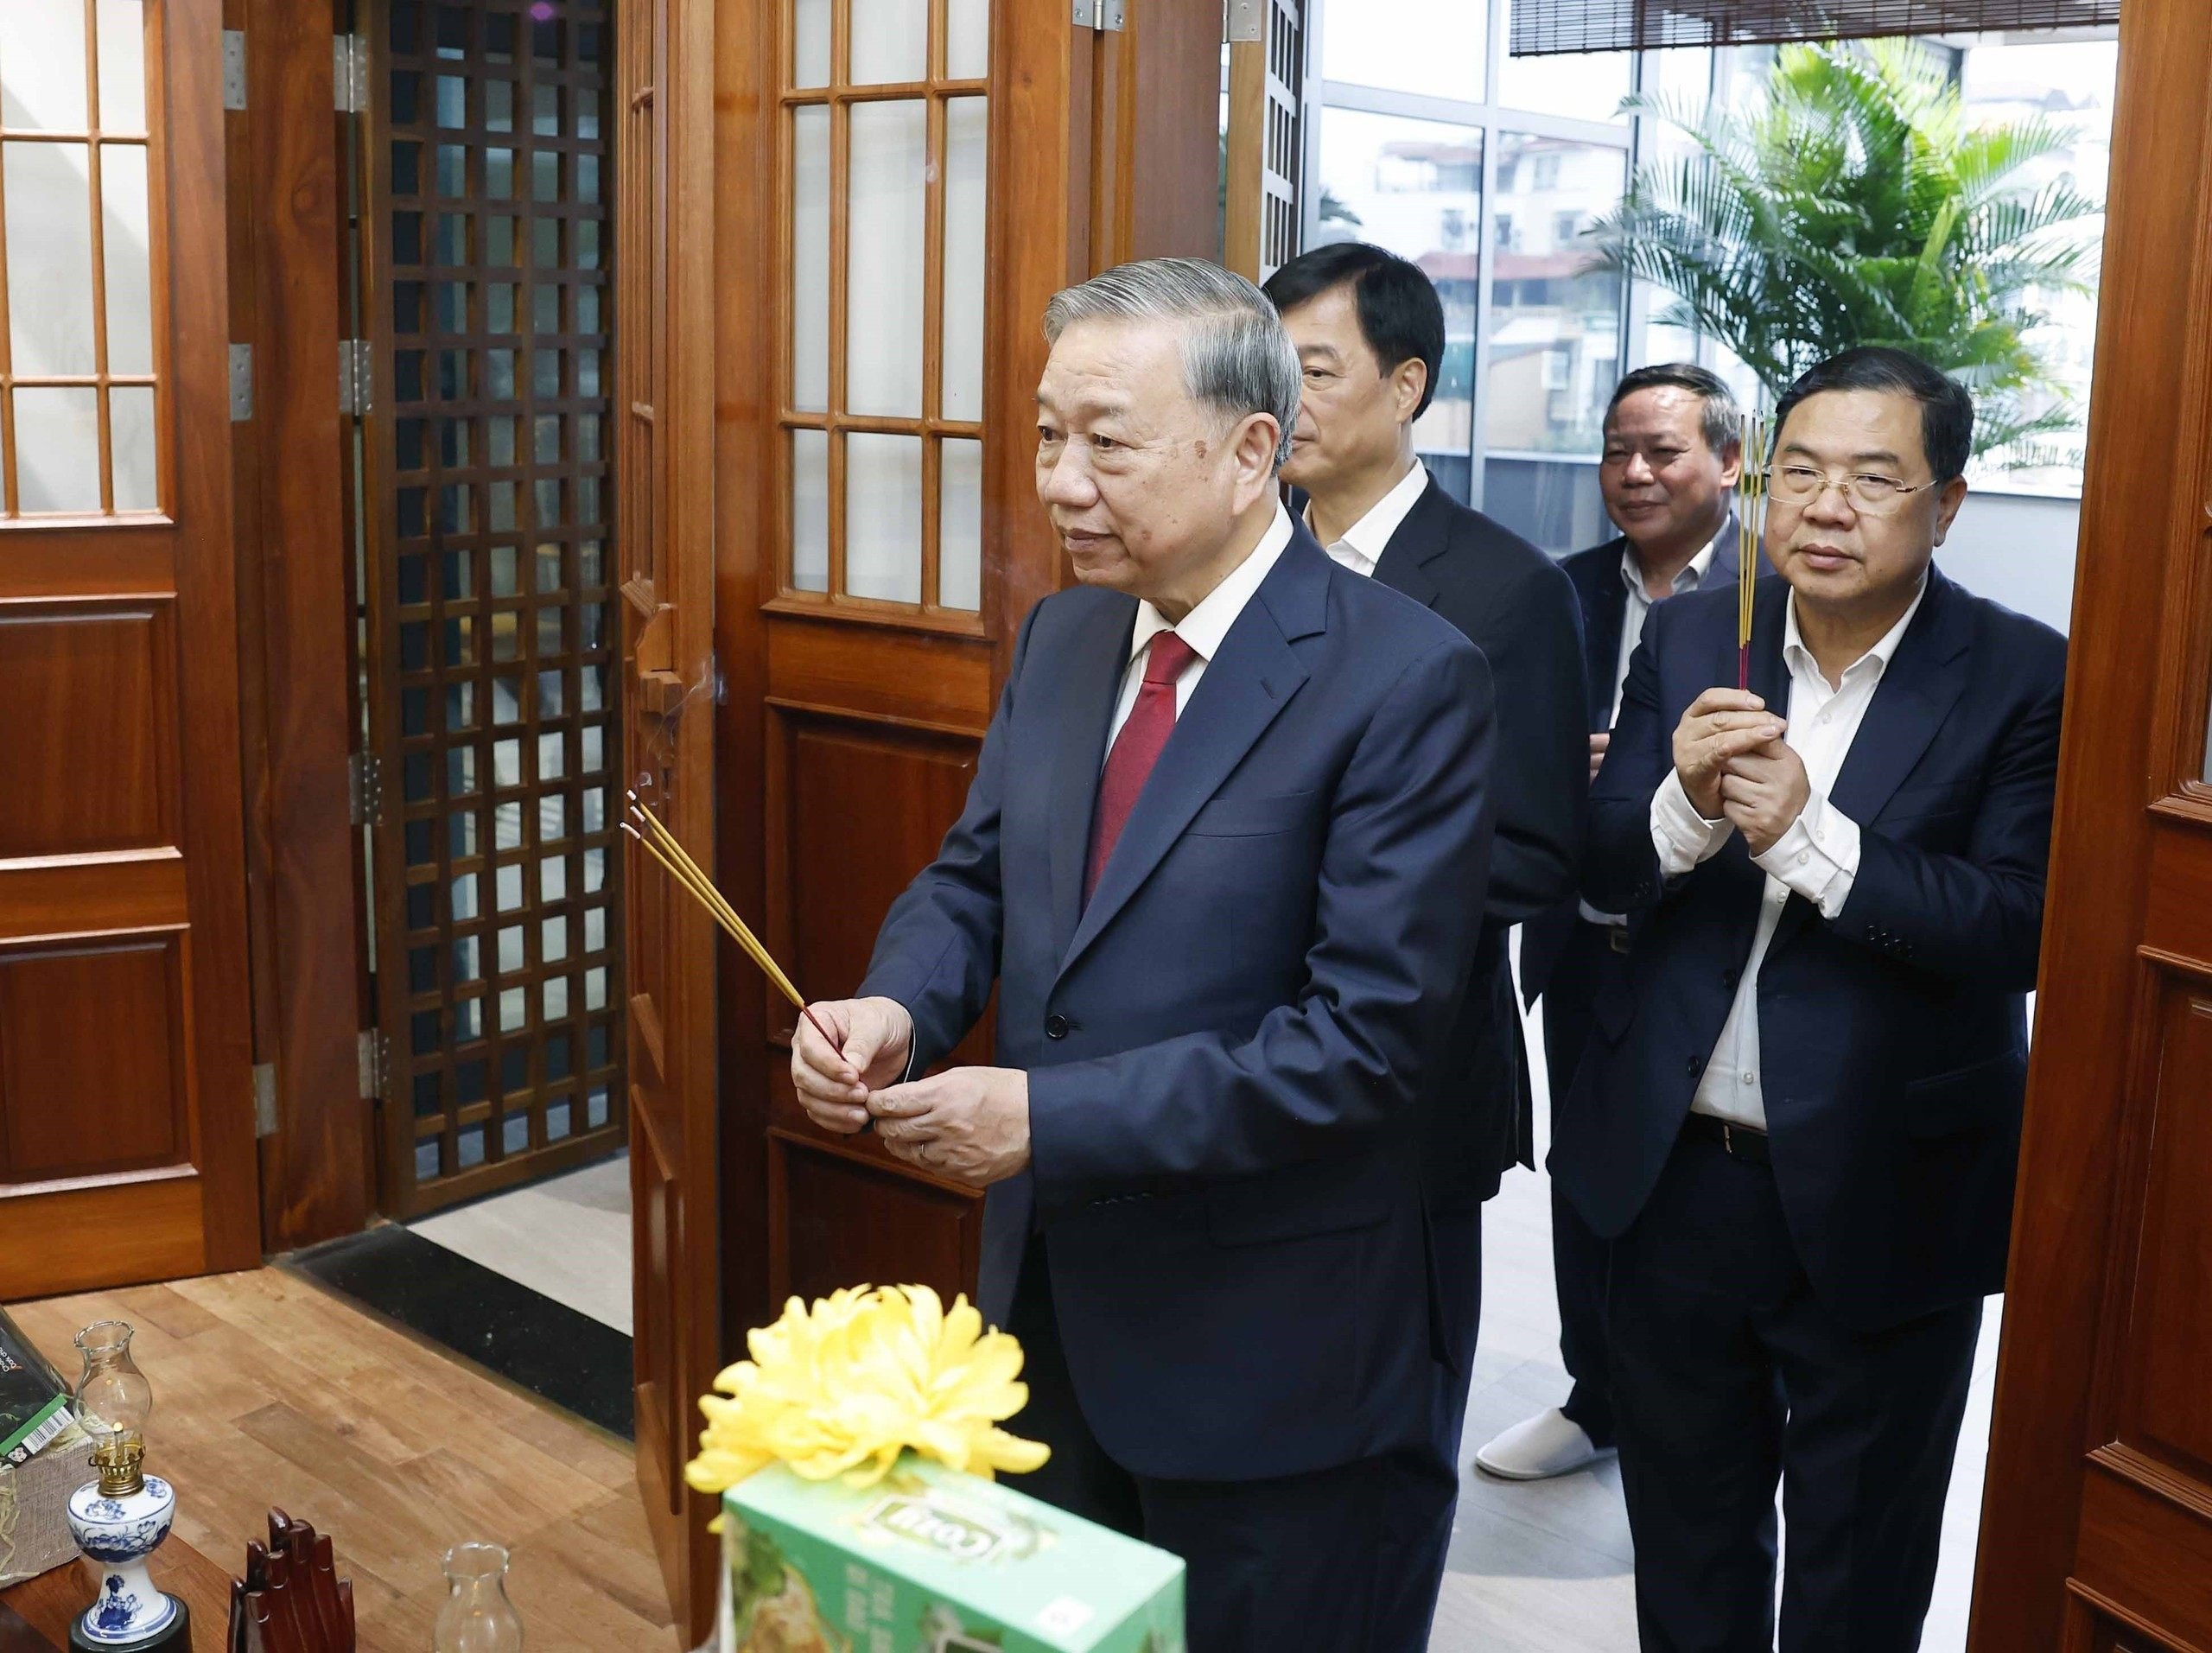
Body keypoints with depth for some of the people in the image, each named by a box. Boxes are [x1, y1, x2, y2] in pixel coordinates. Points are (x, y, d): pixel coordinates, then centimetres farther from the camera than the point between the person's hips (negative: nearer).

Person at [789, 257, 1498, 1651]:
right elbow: (976, 874, 11)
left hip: (1271, 1356, -6)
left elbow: (1365, 1036, -23)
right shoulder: (1063, 636, 4)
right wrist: (898, 1006, -12)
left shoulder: (1405, 679, -19)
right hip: (1054, 1304, 7)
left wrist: (1049, 1118, -25)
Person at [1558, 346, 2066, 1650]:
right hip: (1677, 1172, 3)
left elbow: (2021, 931, -20)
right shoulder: (1693, 641, 0)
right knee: (1683, 1541, 23)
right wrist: (1686, 801, -25)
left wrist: (1808, 834, -30)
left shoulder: (2022, 678, -11)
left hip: (1881, 1200, -3)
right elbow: (1599, 874, -4)